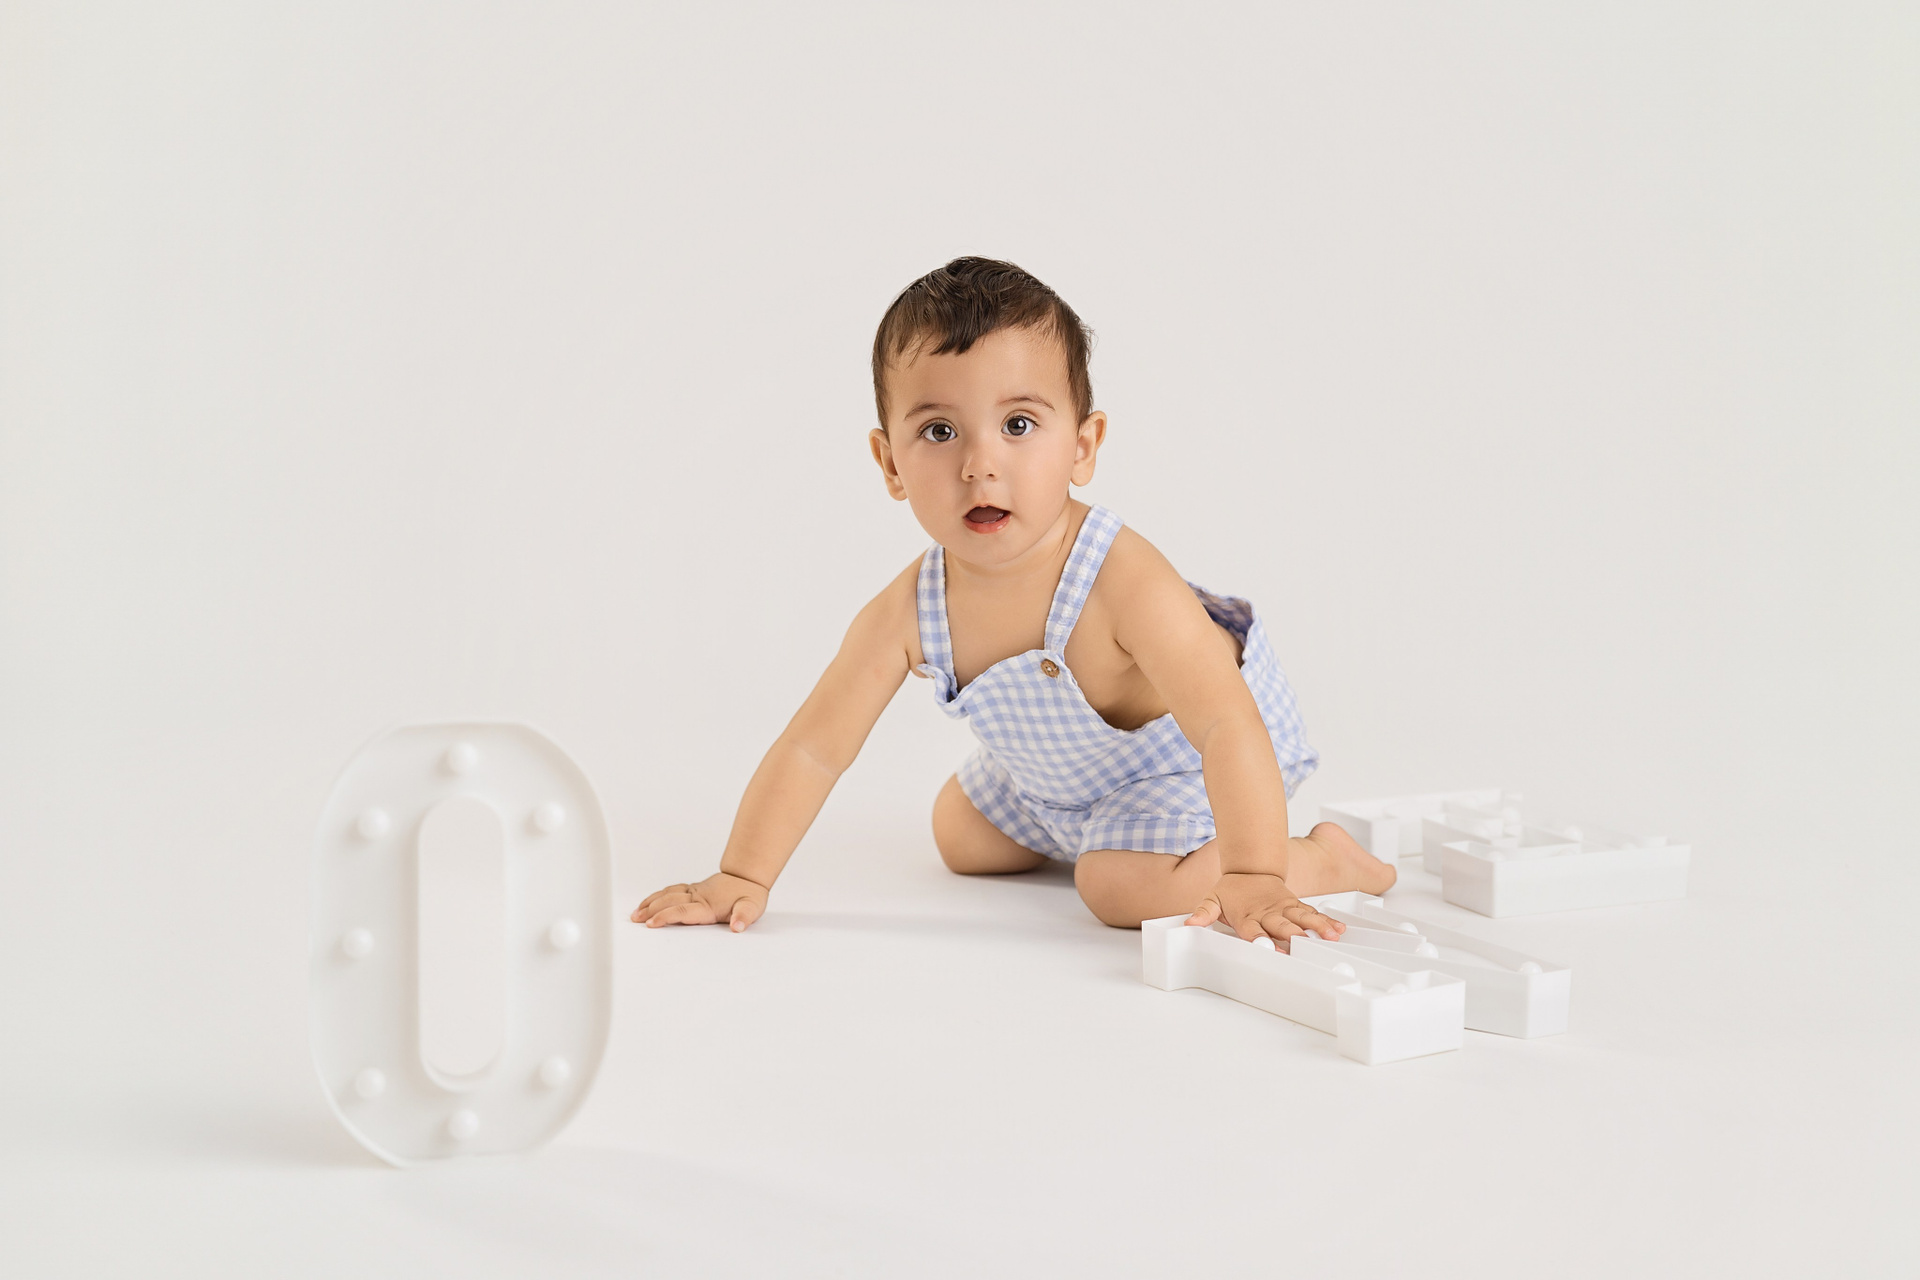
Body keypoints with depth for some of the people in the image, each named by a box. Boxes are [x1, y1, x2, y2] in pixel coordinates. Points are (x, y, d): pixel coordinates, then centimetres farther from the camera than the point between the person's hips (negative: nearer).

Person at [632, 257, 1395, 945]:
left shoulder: (1123, 582, -43)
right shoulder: (906, 614, -26)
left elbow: (1228, 726, -46)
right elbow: (814, 749, -18)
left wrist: (1255, 877, -55)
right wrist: (742, 878, -23)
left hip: (1186, 753, -6)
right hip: (1052, 769, 7)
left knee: (1128, 889, -24)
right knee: (962, 838, 21)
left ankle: (1320, 859, -2)